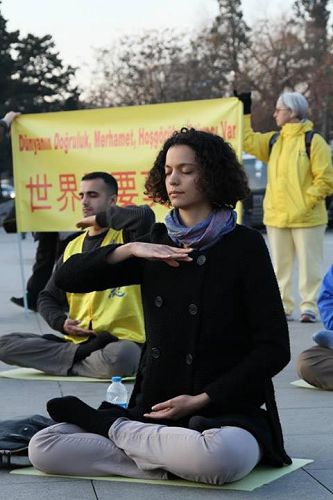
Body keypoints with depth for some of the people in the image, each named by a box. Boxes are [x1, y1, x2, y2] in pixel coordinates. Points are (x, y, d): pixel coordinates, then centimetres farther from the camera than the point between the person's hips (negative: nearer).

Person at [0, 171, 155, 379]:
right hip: (77, 341, 5)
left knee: (119, 356, -42)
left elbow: (145, 215, -24)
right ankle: (84, 354, -14)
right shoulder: (73, 248, 16)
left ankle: (71, 363, -12)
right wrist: (61, 322, -3)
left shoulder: (126, 236, 0)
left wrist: (99, 218, -9)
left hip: (122, 341, -5)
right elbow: (48, 298, 20)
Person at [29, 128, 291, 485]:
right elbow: (68, 278, 5)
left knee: (217, 458, -40)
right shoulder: (157, 243, 11)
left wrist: (202, 400, -11)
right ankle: (175, 461, -13)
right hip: (154, 410, 4)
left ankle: (111, 426, -12)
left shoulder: (244, 245, -2)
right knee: (43, 448, -14)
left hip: (229, 412, -3)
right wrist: (130, 250, -10)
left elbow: (273, 349, -6)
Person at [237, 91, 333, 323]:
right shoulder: (274, 140, 12)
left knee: (309, 264, 0)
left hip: (306, 217, -6)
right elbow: (249, 141, 20)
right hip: (276, 216, 6)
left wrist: (306, 202, -15)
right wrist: (245, 113, 16)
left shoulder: (314, 141, -7)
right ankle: (283, 306, 15)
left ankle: (310, 306, 6)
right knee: (280, 264, 9)